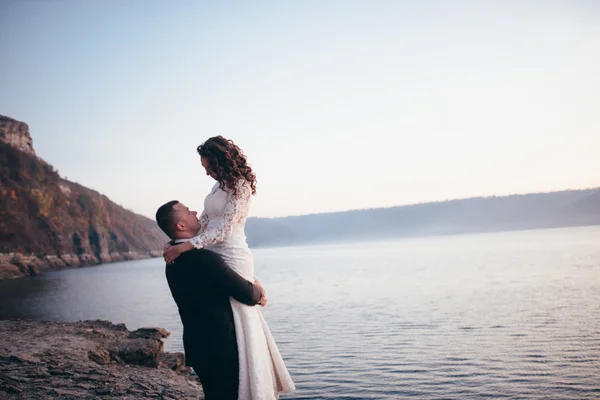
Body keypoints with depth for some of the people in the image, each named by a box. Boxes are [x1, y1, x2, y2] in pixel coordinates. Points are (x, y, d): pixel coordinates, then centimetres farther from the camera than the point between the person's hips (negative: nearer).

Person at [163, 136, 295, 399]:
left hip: (232, 259, -9)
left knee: (239, 327, -2)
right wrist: (175, 242, 3)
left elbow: (223, 229, -20)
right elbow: (204, 222, 13)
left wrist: (184, 247, -24)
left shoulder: (240, 185, -13)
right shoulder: (221, 184, 12)